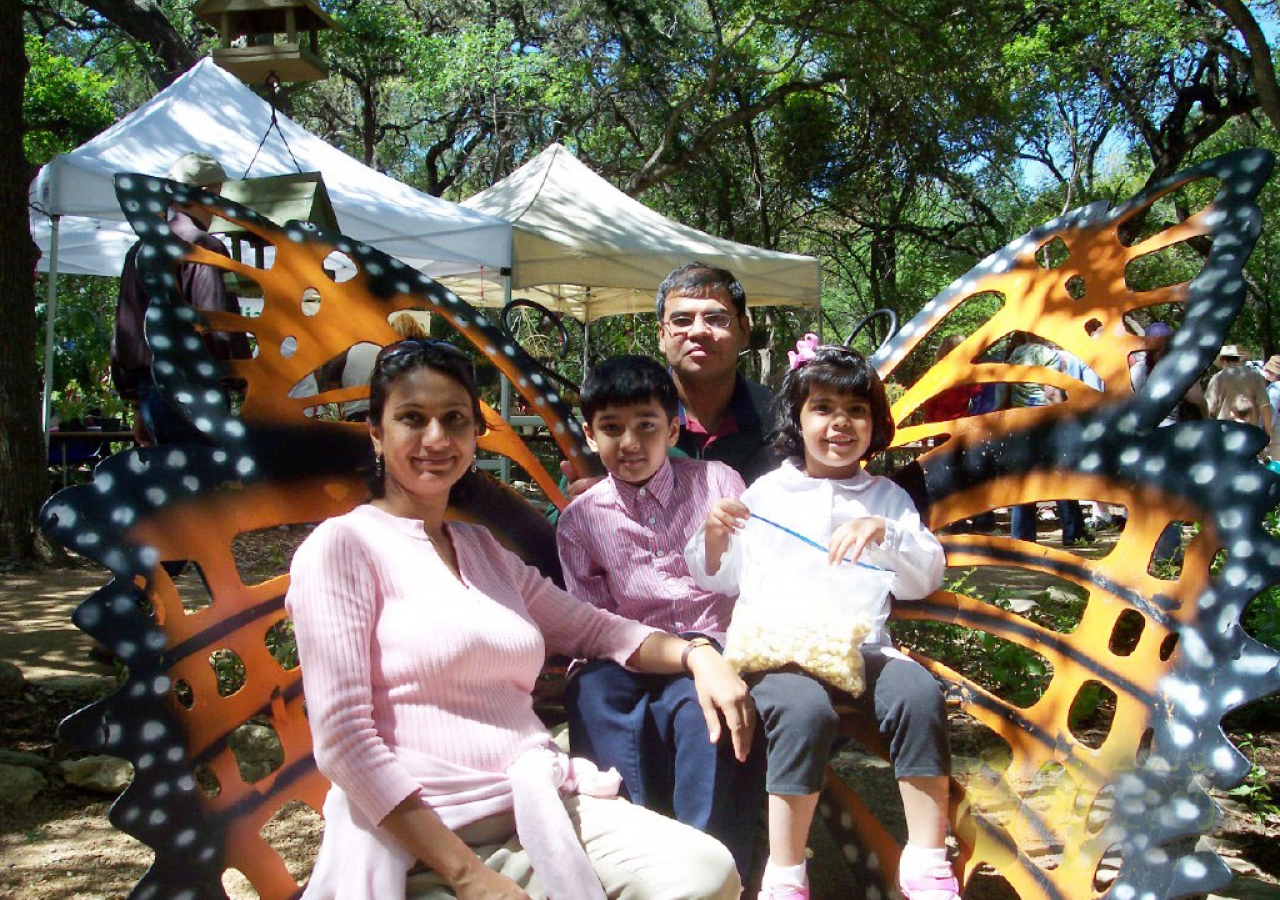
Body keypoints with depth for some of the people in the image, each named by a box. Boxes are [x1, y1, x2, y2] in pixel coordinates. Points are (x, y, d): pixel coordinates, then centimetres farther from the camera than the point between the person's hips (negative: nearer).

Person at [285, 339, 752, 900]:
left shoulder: (484, 549, 18)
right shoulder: (342, 545, -4)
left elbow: (591, 627, 18)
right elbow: (342, 739, -11)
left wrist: (695, 655, -2)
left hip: (544, 807, 7)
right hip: (421, 838, -6)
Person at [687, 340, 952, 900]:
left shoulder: (887, 498, 19)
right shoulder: (764, 494, 16)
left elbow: (924, 580, 9)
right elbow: (722, 582, 19)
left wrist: (882, 532, -9)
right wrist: (713, 536, -2)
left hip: (859, 647, 2)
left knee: (920, 692, -29)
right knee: (806, 709, -35)